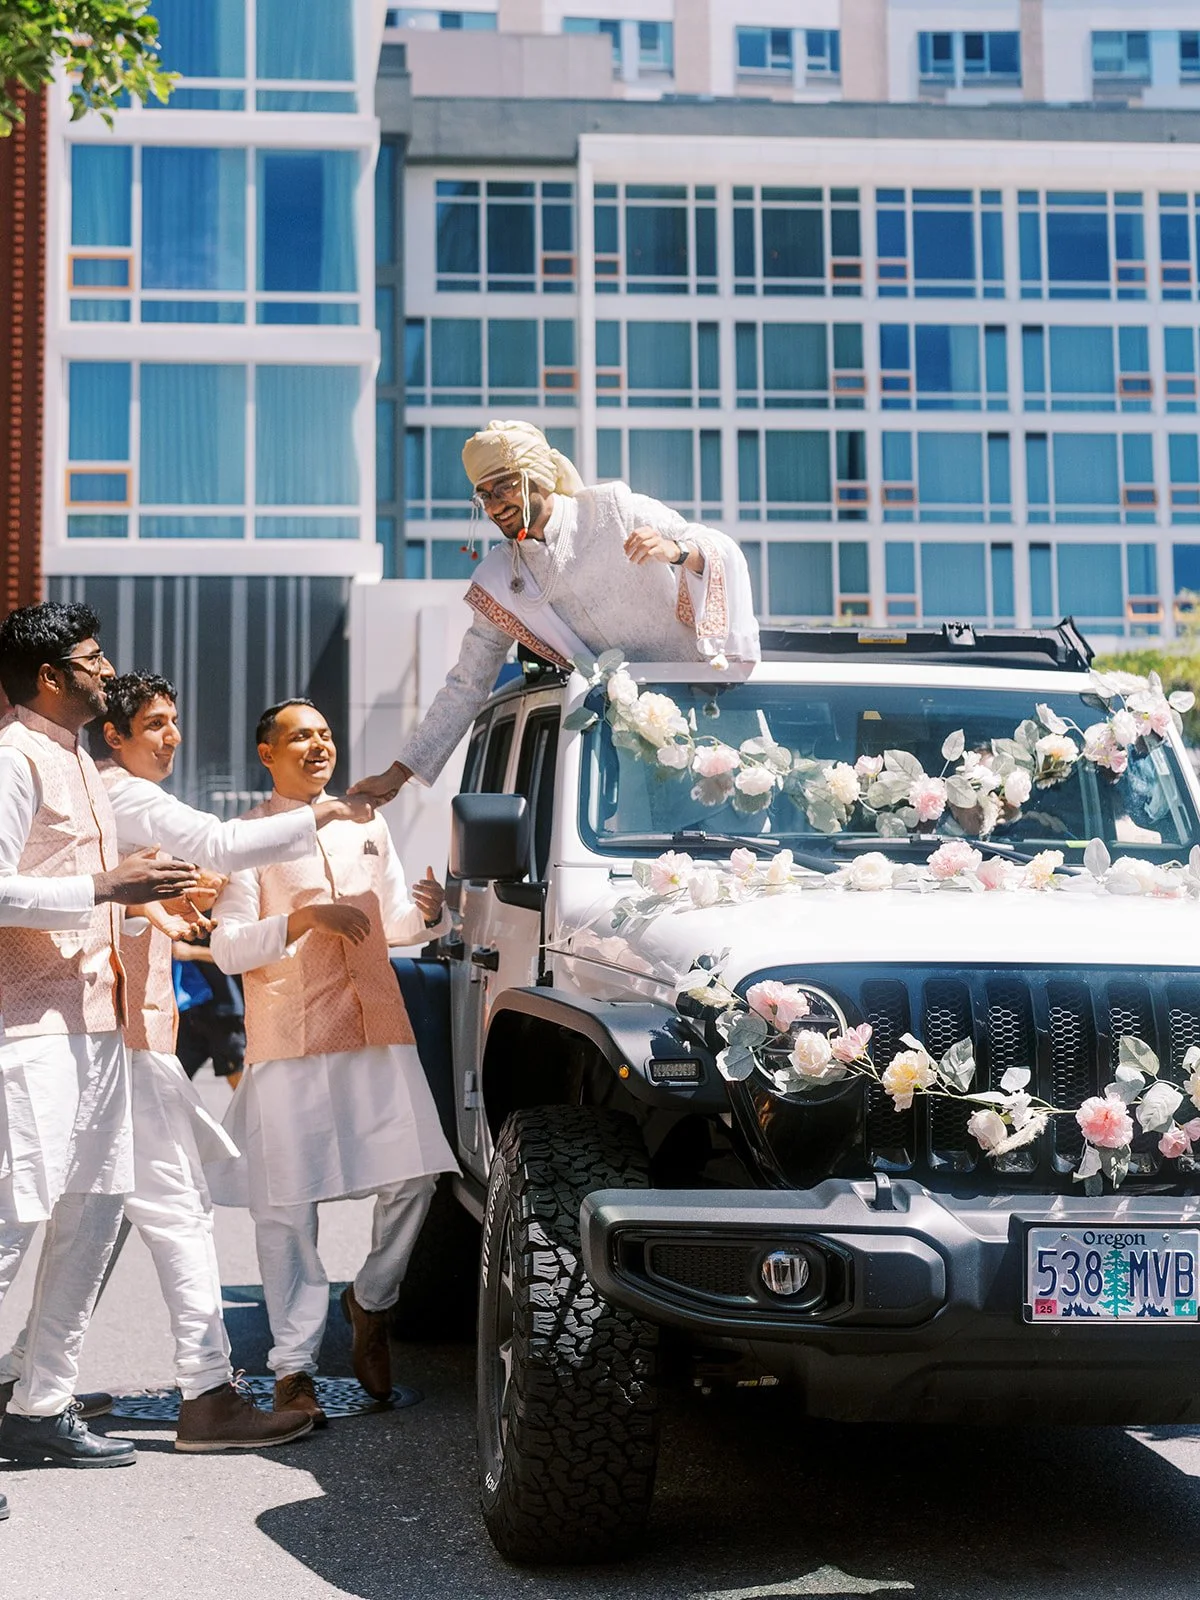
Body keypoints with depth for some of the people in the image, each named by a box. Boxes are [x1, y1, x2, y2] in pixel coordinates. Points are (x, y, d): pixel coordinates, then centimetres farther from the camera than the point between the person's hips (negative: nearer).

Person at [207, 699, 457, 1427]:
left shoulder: (366, 826, 18)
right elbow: (228, 947, -6)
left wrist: (426, 912, 0)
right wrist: (304, 918, -19)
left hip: (378, 1031, 4)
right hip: (288, 1044, -4)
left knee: (414, 1177, -3)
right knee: (288, 1204, -3)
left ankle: (371, 1300, 23)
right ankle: (294, 1366, 5)